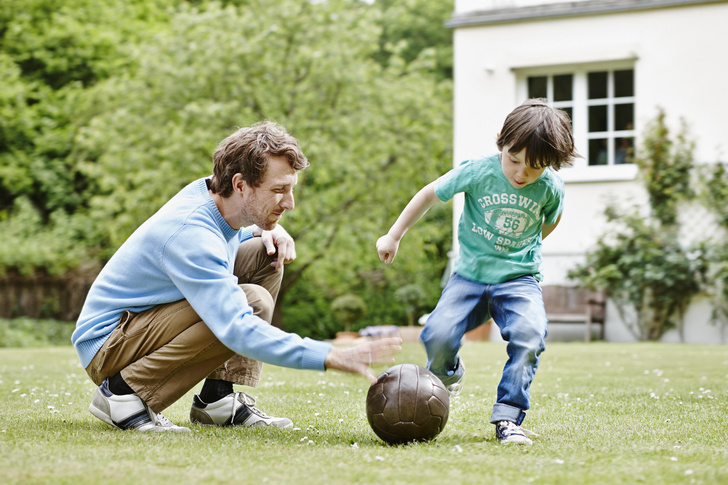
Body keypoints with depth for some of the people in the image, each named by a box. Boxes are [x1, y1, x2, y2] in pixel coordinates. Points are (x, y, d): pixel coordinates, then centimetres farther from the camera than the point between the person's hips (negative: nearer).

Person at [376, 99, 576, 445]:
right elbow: (430, 194, 3)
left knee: (529, 334, -30)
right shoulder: (478, 172, -12)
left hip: (519, 279, 0)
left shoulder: (551, 188, -8)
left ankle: (507, 417, -17)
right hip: (470, 275, 0)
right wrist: (393, 236, 10)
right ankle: (446, 376, 16)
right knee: (437, 335, -22)